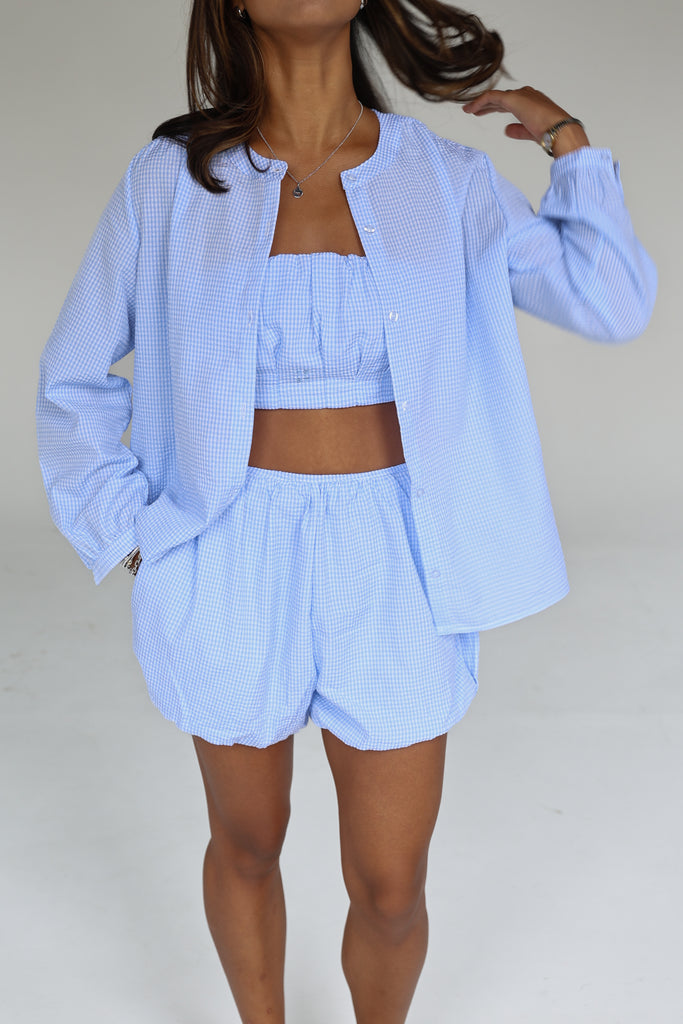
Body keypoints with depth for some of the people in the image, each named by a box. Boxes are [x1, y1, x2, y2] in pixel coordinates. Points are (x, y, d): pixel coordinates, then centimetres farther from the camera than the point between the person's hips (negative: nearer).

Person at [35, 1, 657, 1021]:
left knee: (391, 888, 8)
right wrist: (135, 544, -3)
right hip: (233, 561, 0)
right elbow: (74, 382, 4)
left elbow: (614, 304, 2)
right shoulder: (171, 179, -4)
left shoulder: (443, 177, 1)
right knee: (247, 842, 19)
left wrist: (570, 142, 5)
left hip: (391, 566, 1)